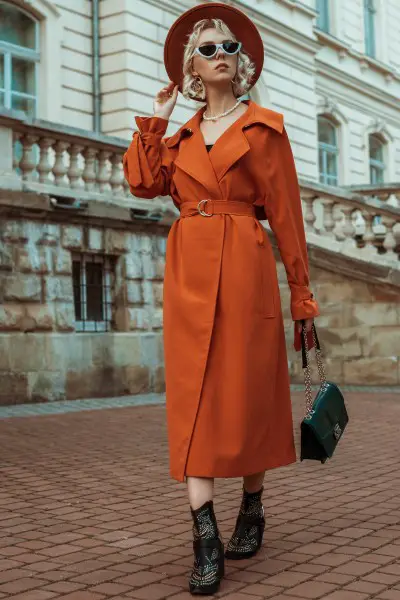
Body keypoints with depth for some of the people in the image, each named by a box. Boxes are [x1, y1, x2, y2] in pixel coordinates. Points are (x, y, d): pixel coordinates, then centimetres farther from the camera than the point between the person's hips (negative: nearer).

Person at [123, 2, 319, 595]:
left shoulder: (264, 127, 8)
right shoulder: (181, 137, 18)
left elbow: (285, 212, 4)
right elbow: (143, 181, 0)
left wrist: (301, 290, 1)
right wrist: (155, 120, 9)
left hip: (244, 267, -3)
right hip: (187, 272, 3)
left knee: (248, 391, 1)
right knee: (193, 395, -6)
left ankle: (252, 507, 24)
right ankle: (206, 539, -5)